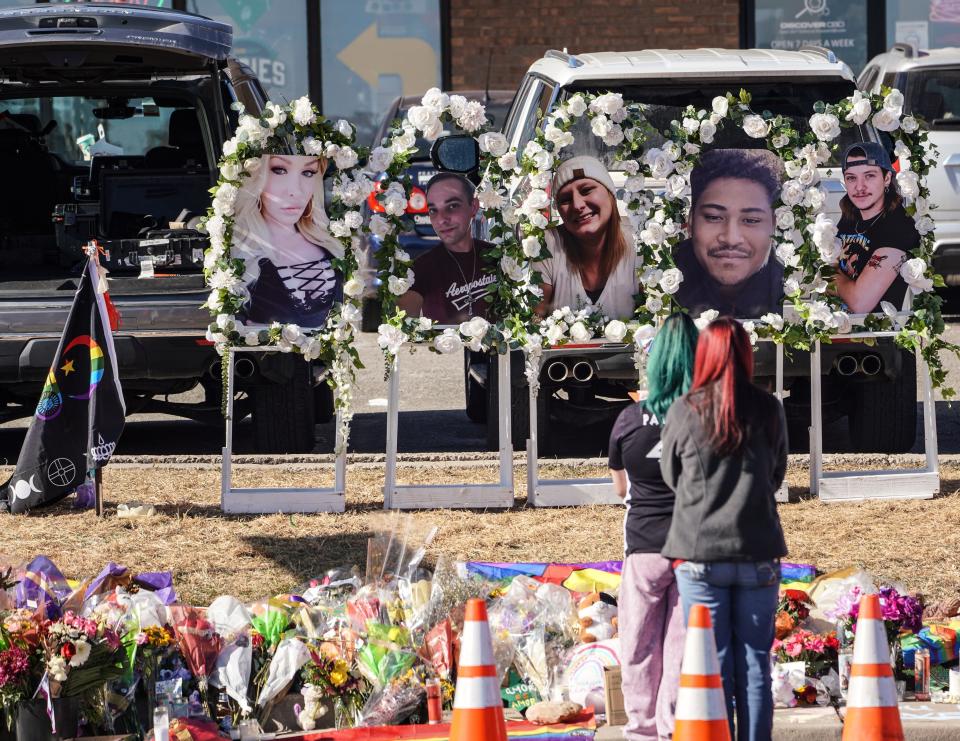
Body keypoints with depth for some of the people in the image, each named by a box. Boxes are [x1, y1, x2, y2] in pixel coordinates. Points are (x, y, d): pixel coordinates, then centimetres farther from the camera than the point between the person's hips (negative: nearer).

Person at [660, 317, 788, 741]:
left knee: (713, 664, 2)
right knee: (754, 664, 7)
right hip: (758, 554, 1)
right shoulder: (769, 411, -1)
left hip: (700, 554, -1)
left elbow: (671, 477, 8)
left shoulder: (684, 412, -6)